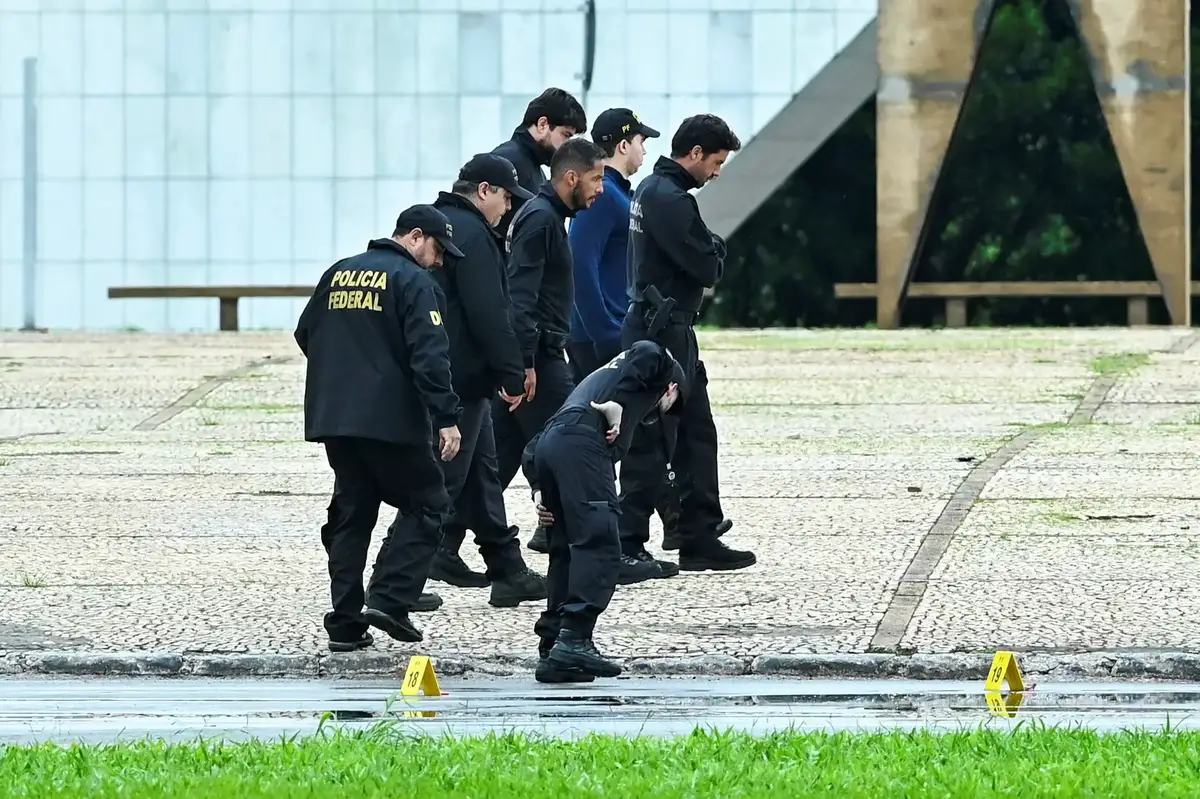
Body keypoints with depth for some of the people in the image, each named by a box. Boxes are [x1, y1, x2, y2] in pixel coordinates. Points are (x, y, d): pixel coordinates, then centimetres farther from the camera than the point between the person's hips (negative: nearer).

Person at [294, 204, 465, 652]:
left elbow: (306, 335, 22)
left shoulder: (337, 275, 14)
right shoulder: (414, 282, -7)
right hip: (391, 419, -7)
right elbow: (429, 356, -17)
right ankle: (390, 599, -9)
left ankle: (345, 623, 8)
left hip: (332, 415, 7)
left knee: (351, 514, 12)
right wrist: (447, 418, -18)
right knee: (427, 503, 5)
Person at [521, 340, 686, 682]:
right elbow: (646, 353, -4)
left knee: (567, 551, 13)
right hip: (582, 443, -8)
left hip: (547, 447, 8)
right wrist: (616, 405, -3)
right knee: (600, 547, -11)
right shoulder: (661, 365, 23)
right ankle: (574, 639, -22)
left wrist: (539, 488, 19)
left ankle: (553, 651, 11)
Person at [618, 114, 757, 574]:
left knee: (697, 436, 12)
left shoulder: (651, 189, 16)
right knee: (650, 441, -6)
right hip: (663, 333, -11)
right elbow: (708, 269, -18)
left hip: (669, 332, 11)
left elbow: (701, 264, 20)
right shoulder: (670, 199, -18)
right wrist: (717, 248, 2)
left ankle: (700, 539, 16)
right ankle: (628, 547, -3)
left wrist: (708, 250, 0)